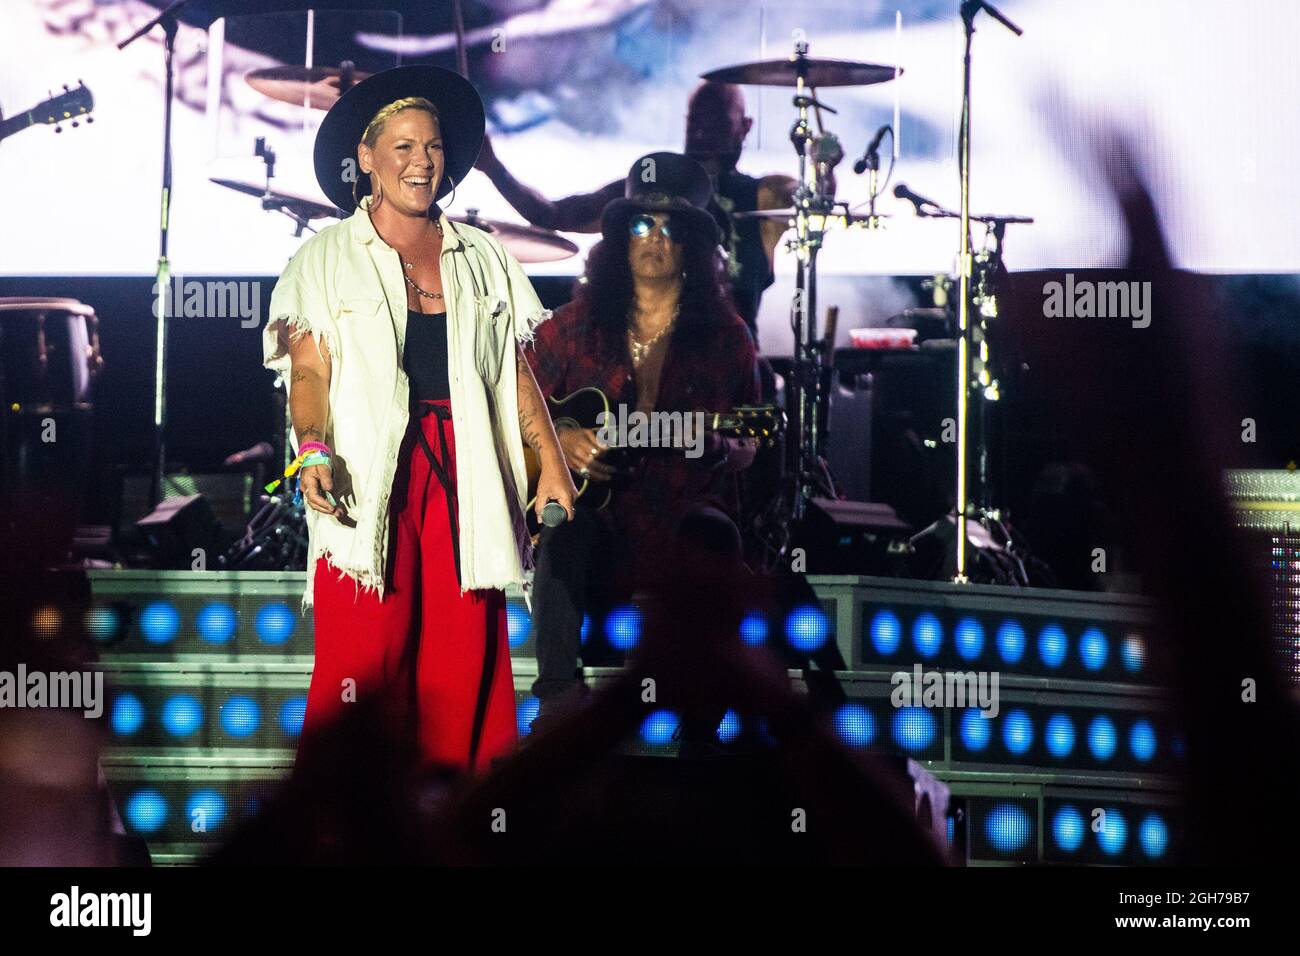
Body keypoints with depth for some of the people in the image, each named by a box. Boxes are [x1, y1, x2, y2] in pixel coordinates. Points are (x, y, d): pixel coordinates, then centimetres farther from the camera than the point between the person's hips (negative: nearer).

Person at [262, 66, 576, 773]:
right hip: (368, 473, -3)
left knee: (465, 661, -3)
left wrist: (552, 467, 7)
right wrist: (313, 450, -18)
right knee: (366, 661, -9)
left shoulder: (482, 259, 17)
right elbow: (309, 372, 0)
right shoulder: (326, 259, 8)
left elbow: (516, 371, 15)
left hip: (464, 473, 3)